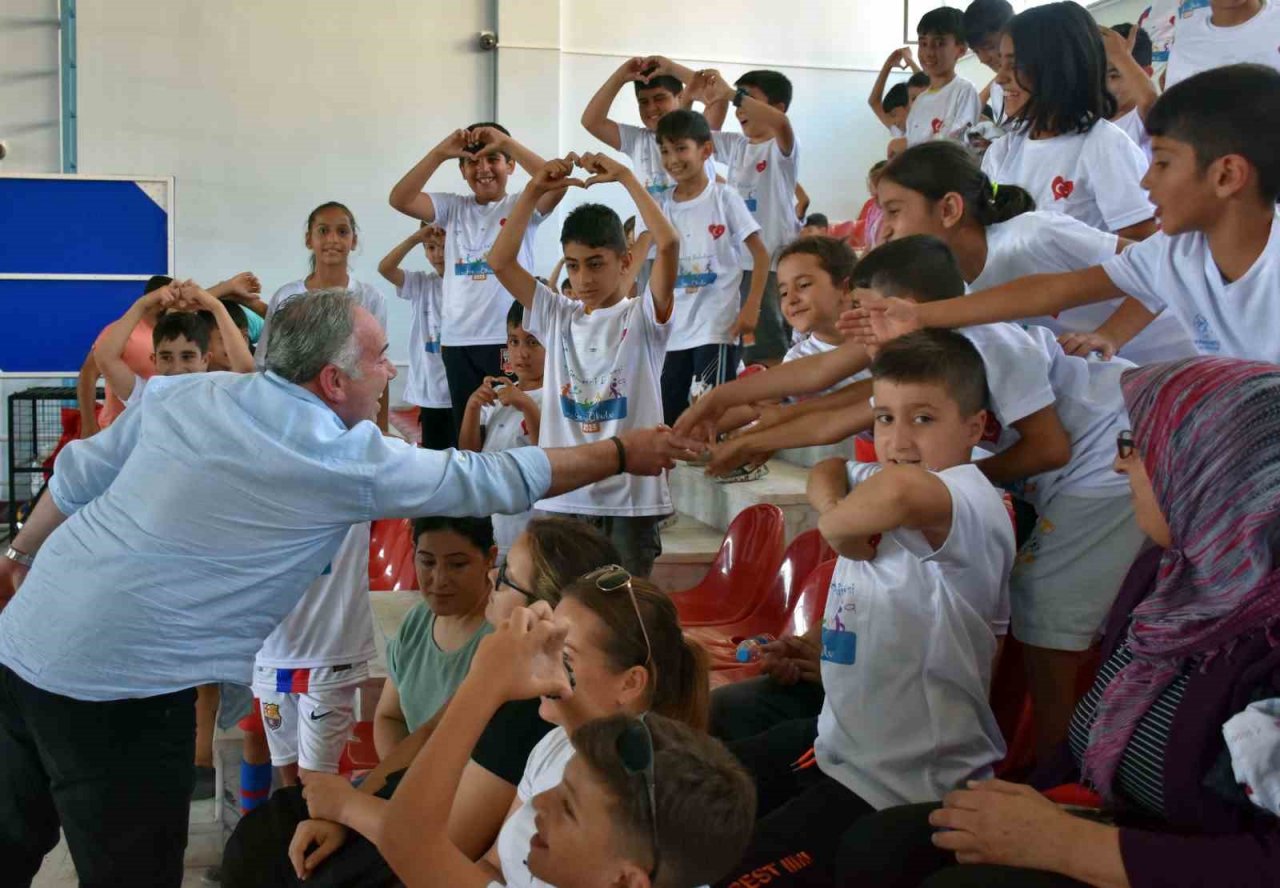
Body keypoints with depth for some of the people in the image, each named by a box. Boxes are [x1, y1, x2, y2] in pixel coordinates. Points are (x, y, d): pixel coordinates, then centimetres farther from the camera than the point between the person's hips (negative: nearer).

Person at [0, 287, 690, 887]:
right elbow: (494, 482, -6)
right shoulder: (350, 458, -13)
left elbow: (77, 478, 11)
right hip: (117, 683, -7)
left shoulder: (185, 393, 4)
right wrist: (623, 453, 5)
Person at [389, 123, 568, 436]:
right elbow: (400, 199, -3)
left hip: (512, 338, -3)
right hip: (459, 340, 3)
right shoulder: (453, 208, 10)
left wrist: (507, 142, -18)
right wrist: (440, 152, -11)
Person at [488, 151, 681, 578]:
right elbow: (500, 261, 3)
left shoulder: (642, 317, -1)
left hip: (629, 497, -4)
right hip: (561, 495, 4)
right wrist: (535, 190, -2)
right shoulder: (557, 317, 10)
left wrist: (624, 176, -12)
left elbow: (668, 244, -17)